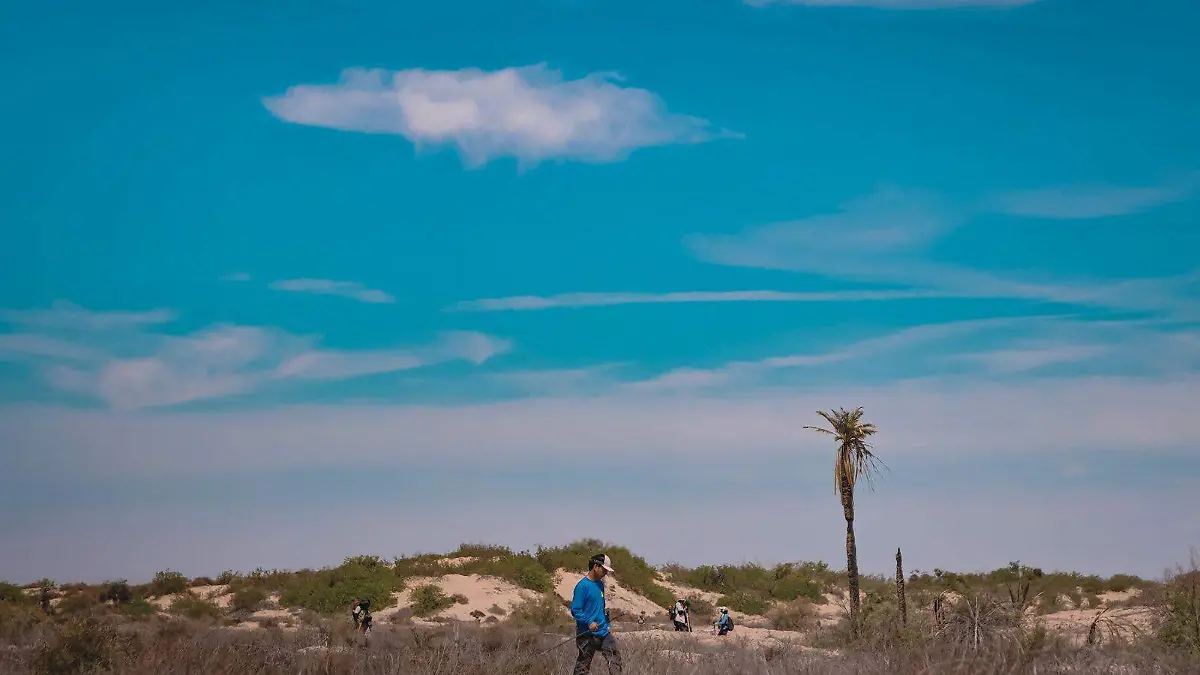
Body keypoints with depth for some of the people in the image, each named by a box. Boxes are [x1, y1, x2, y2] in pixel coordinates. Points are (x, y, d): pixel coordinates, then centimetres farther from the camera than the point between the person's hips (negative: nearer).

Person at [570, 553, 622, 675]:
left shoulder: (600, 584, 11)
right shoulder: (582, 586, -14)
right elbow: (575, 610, -17)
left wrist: (607, 625, 20)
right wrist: (589, 622, -25)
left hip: (603, 632, 8)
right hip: (587, 634, -8)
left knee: (615, 656, 1)